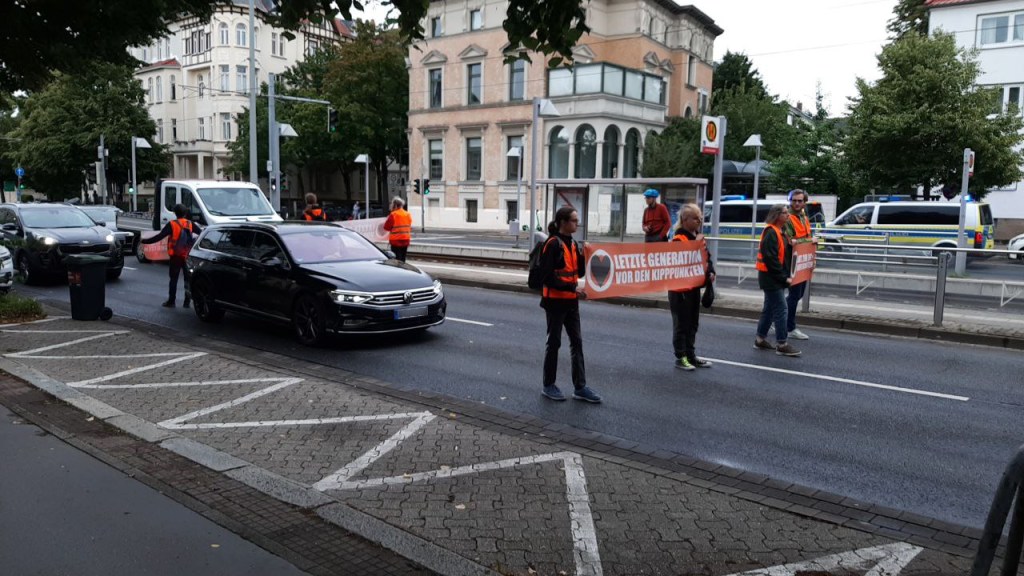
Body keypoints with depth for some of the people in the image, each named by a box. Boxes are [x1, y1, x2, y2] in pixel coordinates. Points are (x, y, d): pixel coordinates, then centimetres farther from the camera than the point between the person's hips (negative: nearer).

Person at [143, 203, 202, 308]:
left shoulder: (171, 225, -8)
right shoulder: (191, 224, 1)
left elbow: (159, 237, -11)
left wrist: (145, 241, -5)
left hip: (176, 256, -2)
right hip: (188, 256, 2)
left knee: (173, 279, 6)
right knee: (188, 279, 9)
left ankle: (171, 301, 8)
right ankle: (187, 302, 9)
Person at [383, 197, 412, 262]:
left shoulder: (393, 215, -14)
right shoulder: (408, 214, 7)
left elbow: (386, 227, -10)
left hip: (396, 240, -6)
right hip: (406, 240, 6)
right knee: (403, 259, 13)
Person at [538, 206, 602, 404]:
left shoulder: (573, 244, 9)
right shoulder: (552, 244, -14)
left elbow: (580, 273, 11)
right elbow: (548, 277, -19)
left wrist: (583, 255, -5)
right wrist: (573, 287, -23)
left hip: (571, 300, 7)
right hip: (555, 300, -7)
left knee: (577, 342, 7)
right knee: (554, 342, 3)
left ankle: (580, 387, 13)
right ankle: (548, 386, 17)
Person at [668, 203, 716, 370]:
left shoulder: (698, 236, 12)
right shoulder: (678, 239, -16)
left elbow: (706, 257, 17)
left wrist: (711, 272, 0)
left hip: (695, 286, 9)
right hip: (680, 288, -9)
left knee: (693, 324, 14)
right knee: (681, 324, -2)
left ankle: (691, 355, 24)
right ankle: (680, 358, 6)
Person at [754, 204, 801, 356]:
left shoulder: (779, 232, 15)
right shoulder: (771, 233, -16)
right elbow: (770, 258, -22)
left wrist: (785, 276, 9)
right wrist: (784, 277, -19)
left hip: (776, 278, 10)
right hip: (771, 277, -10)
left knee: (769, 308, 15)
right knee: (781, 309, -9)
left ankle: (760, 339, 23)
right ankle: (782, 345, -5)